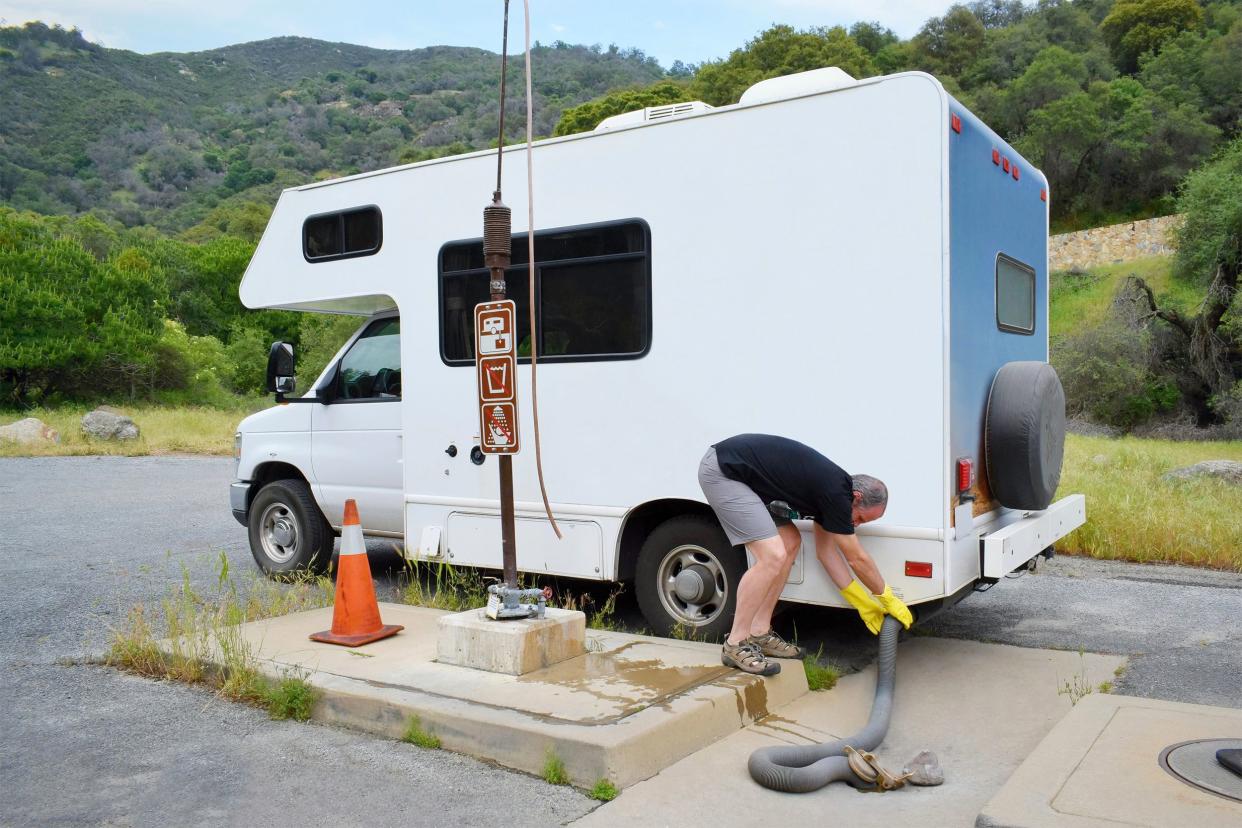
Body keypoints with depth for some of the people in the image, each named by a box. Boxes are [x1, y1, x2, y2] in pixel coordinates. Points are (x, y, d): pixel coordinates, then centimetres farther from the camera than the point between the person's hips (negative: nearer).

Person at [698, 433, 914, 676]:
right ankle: (736, 644, -4)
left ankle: (759, 634, 16)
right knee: (773, 556, -16)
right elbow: (857, 559, -5)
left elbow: (826, 551, 19)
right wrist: (889, 599, 10)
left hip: (736, 471, 11)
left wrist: (864, 603, 22)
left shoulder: (828, 486, 12)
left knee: (790, 543, 13)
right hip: (721, 471, -11)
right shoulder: (836, 492, -15)